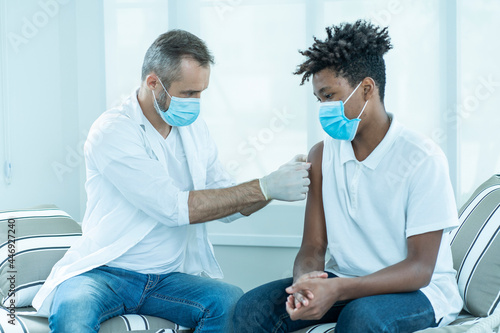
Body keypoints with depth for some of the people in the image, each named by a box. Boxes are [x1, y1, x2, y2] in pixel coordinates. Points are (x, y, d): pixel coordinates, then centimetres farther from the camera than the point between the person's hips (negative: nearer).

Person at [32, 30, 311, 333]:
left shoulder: (194, 129, 9)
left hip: (168, 278, 6)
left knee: (233, 301, -24)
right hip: (104, 273, -6)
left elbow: (228, 204, 11)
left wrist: (280, 181, -7)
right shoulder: (113, 131, -14)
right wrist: (264, 188, -21)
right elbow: (174, 208, -21)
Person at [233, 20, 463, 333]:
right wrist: (305, 280, -25)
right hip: (346, 282, 5)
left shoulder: (423, 159, -16)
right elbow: (313, 246, 1)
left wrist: (338, 289, -32)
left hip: (420, 291, -5)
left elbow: (420, 268, -18)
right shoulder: (322, 156, 3)